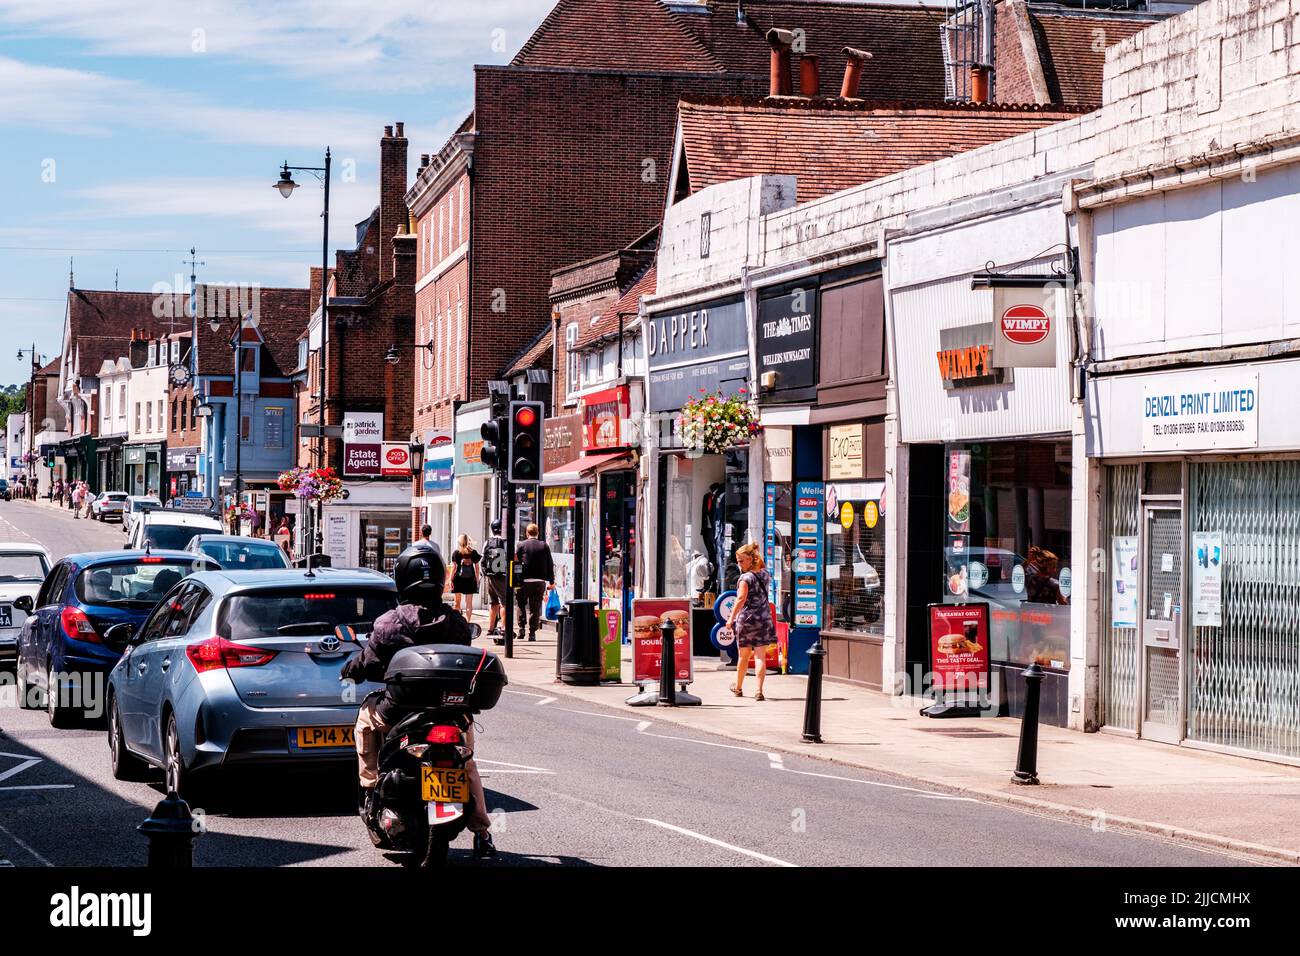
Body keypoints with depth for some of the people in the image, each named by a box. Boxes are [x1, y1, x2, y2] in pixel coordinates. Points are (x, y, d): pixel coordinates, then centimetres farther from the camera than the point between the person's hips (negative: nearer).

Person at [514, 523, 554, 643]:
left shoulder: (521, 545, -1)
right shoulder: (544, 546, 4)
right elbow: (550, 564, 5)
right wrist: (551, 581, 12)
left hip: (524, 581, -1)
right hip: (540, 581, 1)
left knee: (521, 604, 17)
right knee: (535, 607, 5)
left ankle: (521, 628, 9)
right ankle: (532, 633, 2)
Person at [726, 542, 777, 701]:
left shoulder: (746, 577, -15)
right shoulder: (765, 574, 5)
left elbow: (741, 599, -25)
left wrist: (731, 618, -25)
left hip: (746, 618, -4)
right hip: (764, 619, 4)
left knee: (744, 655, 12)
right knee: (761, 656, -1)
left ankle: (738, 688, 30)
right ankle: (759, 690, -13)